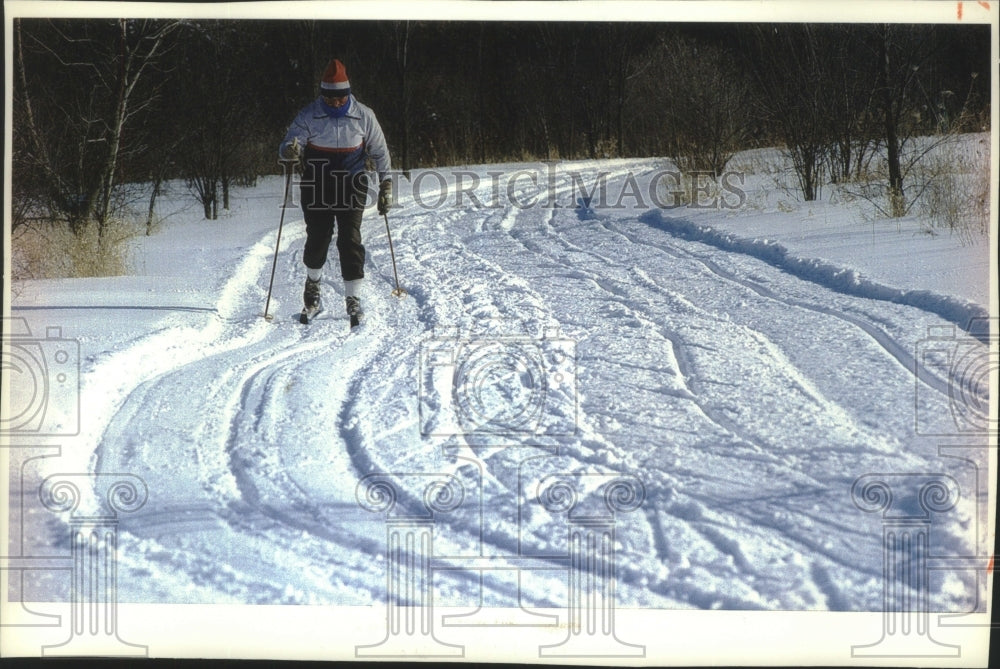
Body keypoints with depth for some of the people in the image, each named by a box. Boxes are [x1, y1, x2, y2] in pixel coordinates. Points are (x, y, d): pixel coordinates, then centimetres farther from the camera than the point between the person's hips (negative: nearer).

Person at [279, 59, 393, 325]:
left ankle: (353, 299, -3)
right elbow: (288, 145, -8)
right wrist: (291, 150, -33)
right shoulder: (309, 115, -5)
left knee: (350, 240, -9)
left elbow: (380, 152, 8)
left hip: (351, 187, 0)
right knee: (317, 238, 3)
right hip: (317, 189, 0)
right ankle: (312, 288, 29)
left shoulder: (363, 116, -2)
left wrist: (386, 185, 4)